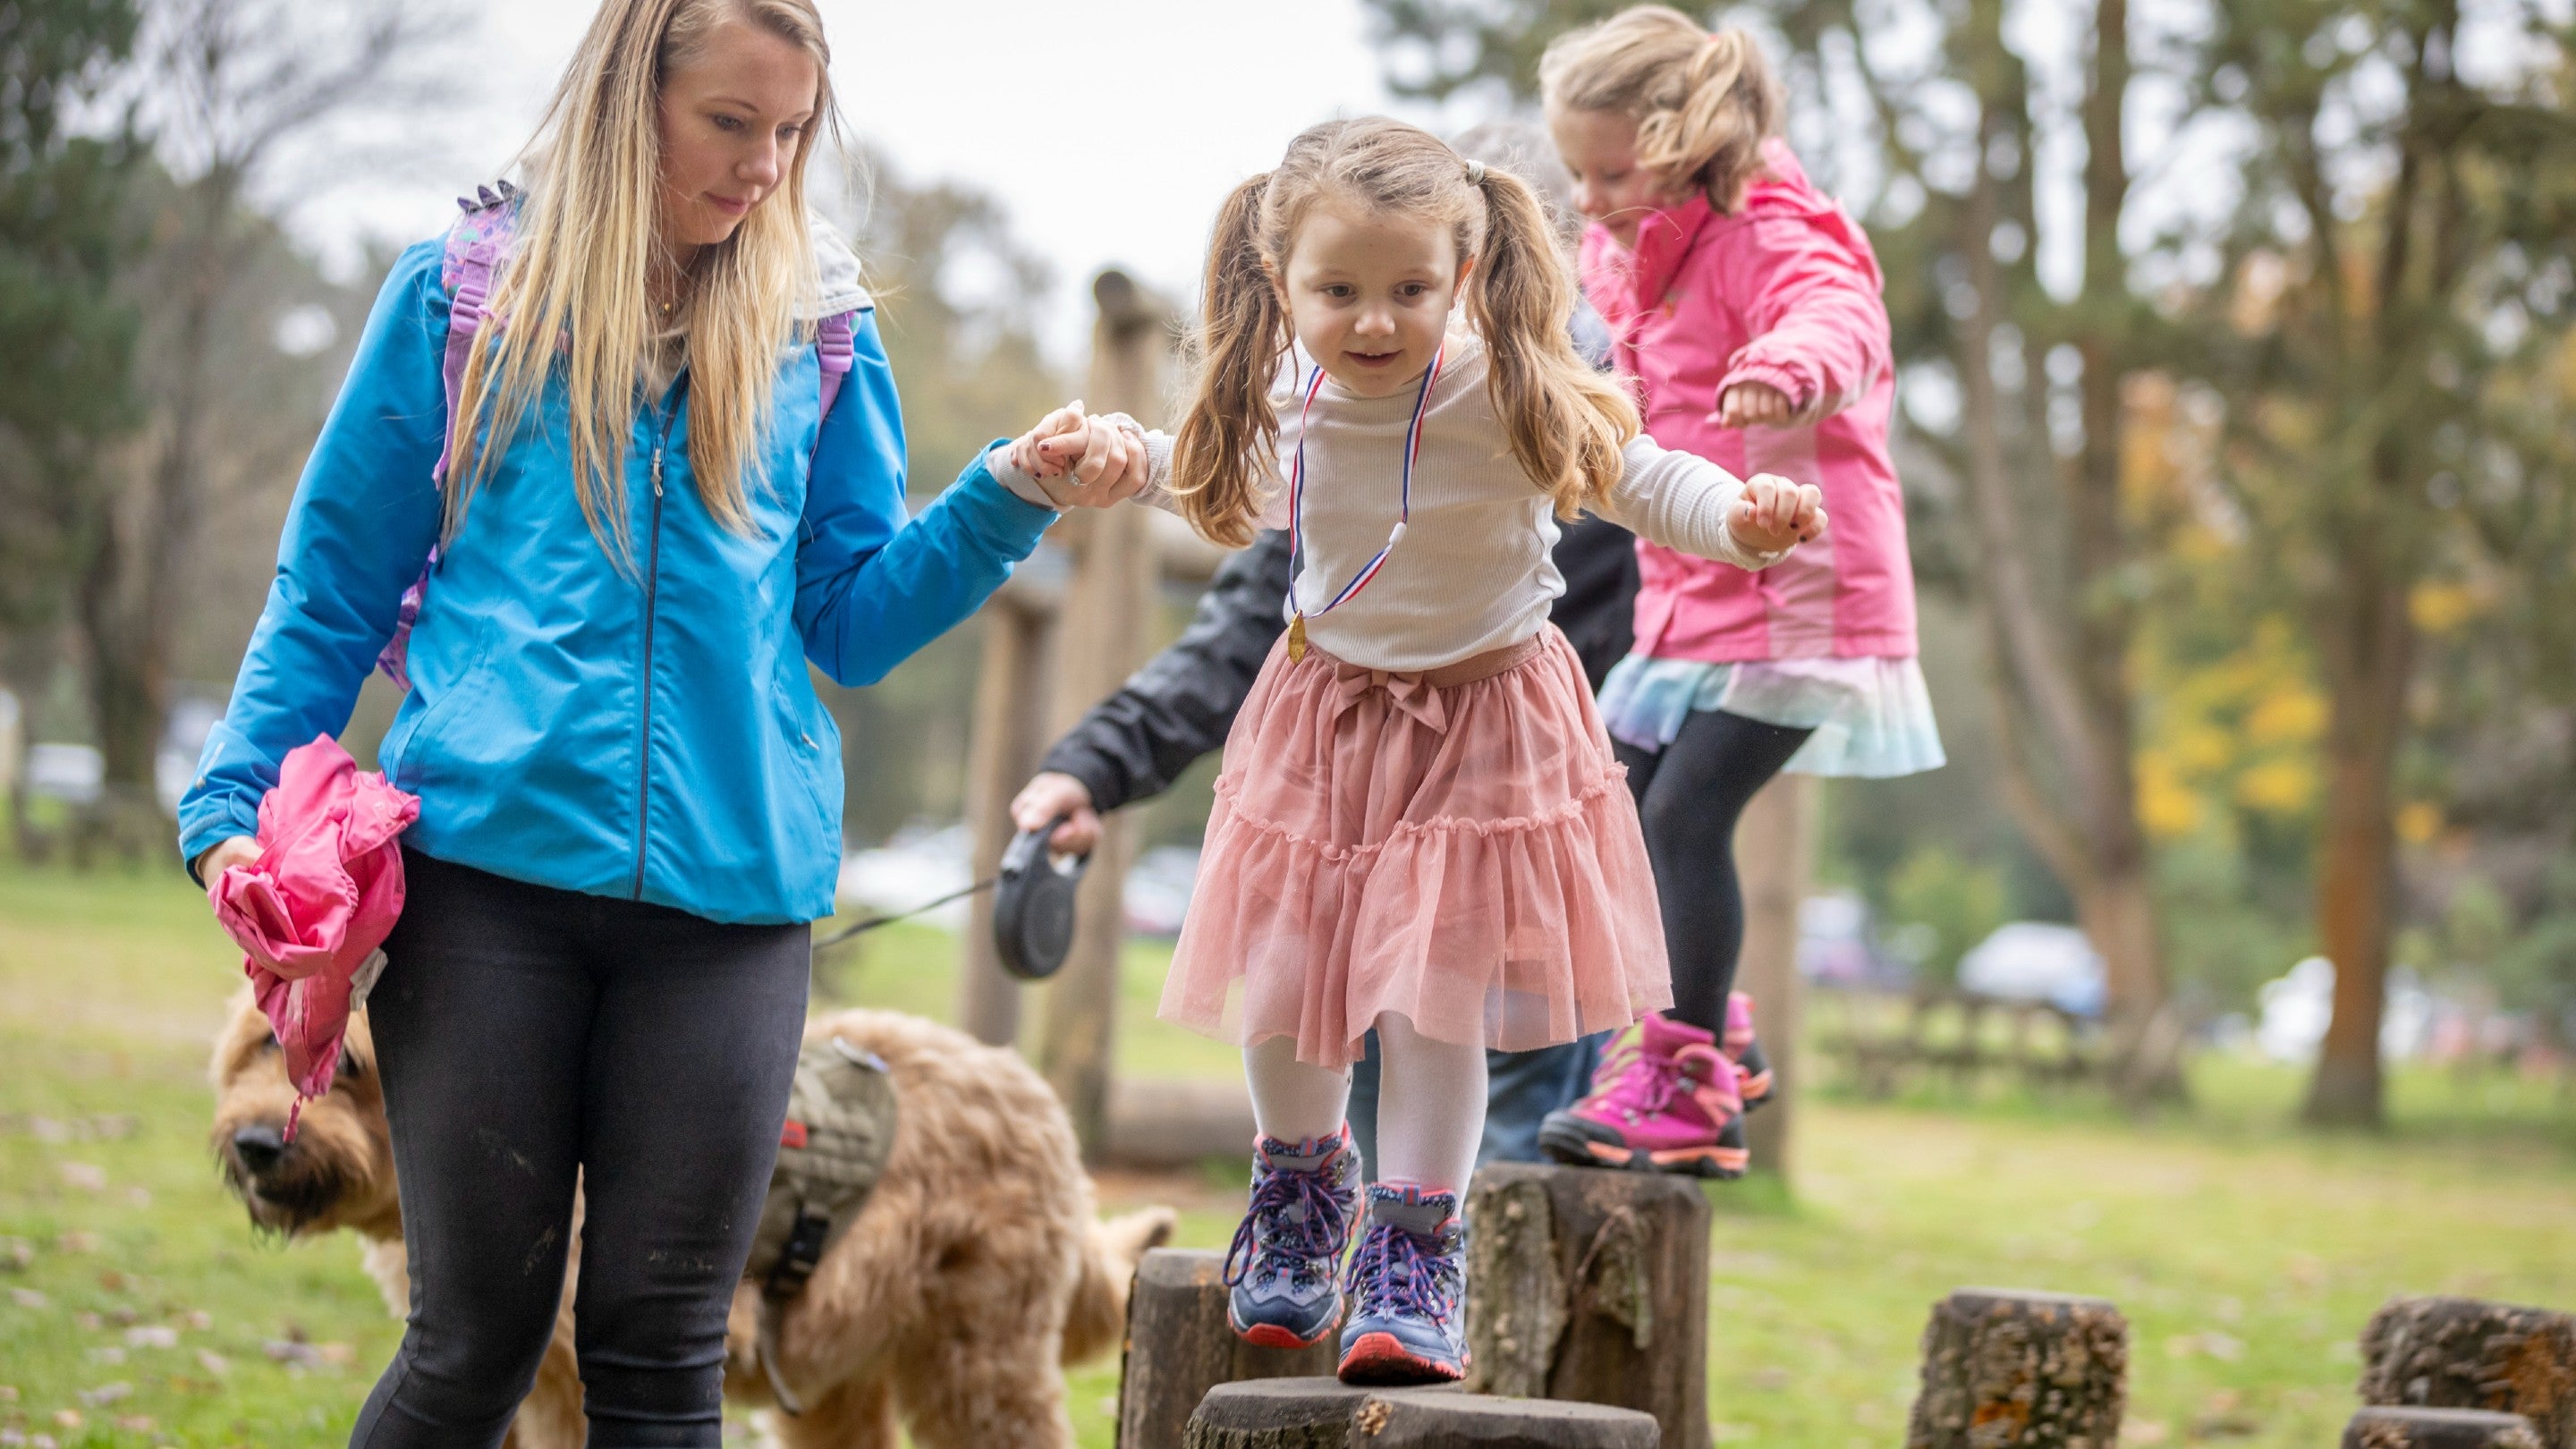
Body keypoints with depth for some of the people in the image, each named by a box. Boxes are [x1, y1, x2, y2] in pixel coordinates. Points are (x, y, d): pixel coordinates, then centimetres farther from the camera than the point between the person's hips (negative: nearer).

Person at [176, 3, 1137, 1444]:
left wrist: (1013, 506, -2)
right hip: (487, 871, -1)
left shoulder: (817, 327, 13)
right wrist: (235, 807, -1)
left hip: (731, 888, 2)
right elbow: (334, 590, 11)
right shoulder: (462, 297, 8)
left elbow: (852, 617, 13)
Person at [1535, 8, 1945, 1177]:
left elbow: (1838, 314, -39)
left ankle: (1690, 1093, -12)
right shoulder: (1637, 259, 13)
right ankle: (1705, 1029, 28)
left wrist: (1792, 365, -58)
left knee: (1687, 811, -16)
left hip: (1796, 592, -10)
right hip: (1687, 601, 10)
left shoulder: (1768, 239, -15)